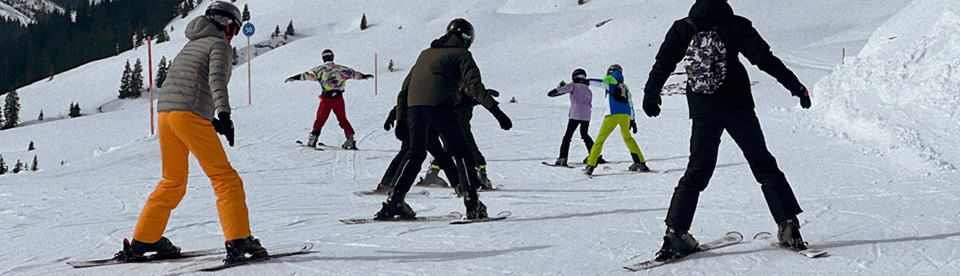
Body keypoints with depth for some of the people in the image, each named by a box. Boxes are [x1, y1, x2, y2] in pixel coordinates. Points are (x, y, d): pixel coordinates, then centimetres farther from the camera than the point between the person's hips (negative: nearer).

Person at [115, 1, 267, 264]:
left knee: (173, 183, 20)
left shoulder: (191, 46, 29)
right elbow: (217, 77, -16)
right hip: (191, 116, -8)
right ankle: (239, 241, -17)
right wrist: (224, 113, -28)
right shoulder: (220, 45, 4)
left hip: (165, 113, 8)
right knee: (225, 178, -6)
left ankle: (141, 241, 23)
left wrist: (210, 119, 31)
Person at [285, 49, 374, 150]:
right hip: (338, 98, 2)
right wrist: (364, 76, 38)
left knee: (320, 119, 7)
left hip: (326, 98, -2)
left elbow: (307, 75, -1)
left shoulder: (321, 69, 3)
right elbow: (353, 73, 23)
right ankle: (350, 138, 5)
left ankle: (313, 138, 1)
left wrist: (295, 78, 6)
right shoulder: (341, 68, 11)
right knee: (342, 119, 11)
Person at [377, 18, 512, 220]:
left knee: (415, 154, 17)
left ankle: (394, 201, 9)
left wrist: (401, 120, 29)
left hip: (414, 105, 5)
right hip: (439, 105, -5)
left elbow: (405, 88, 28)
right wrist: (496, 110, -8)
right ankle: (472, 202, -3)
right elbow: (474, 86, -3)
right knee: (461, 152, 5)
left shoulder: (426, 53, 30)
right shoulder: (461, 55, 12)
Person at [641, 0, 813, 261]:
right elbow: (765, 59, -9)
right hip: (737, 105, -2)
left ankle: (675, 233, 0)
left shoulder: (682, 29, 3)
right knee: (763, 165, 6)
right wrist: (795, 86, -6)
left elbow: (663, 64, 5)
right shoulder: (735, 25, -5)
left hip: (703, 111, 2)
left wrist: (650, 97, 16)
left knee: (697, 172, 10)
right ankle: (788, 225, -2)